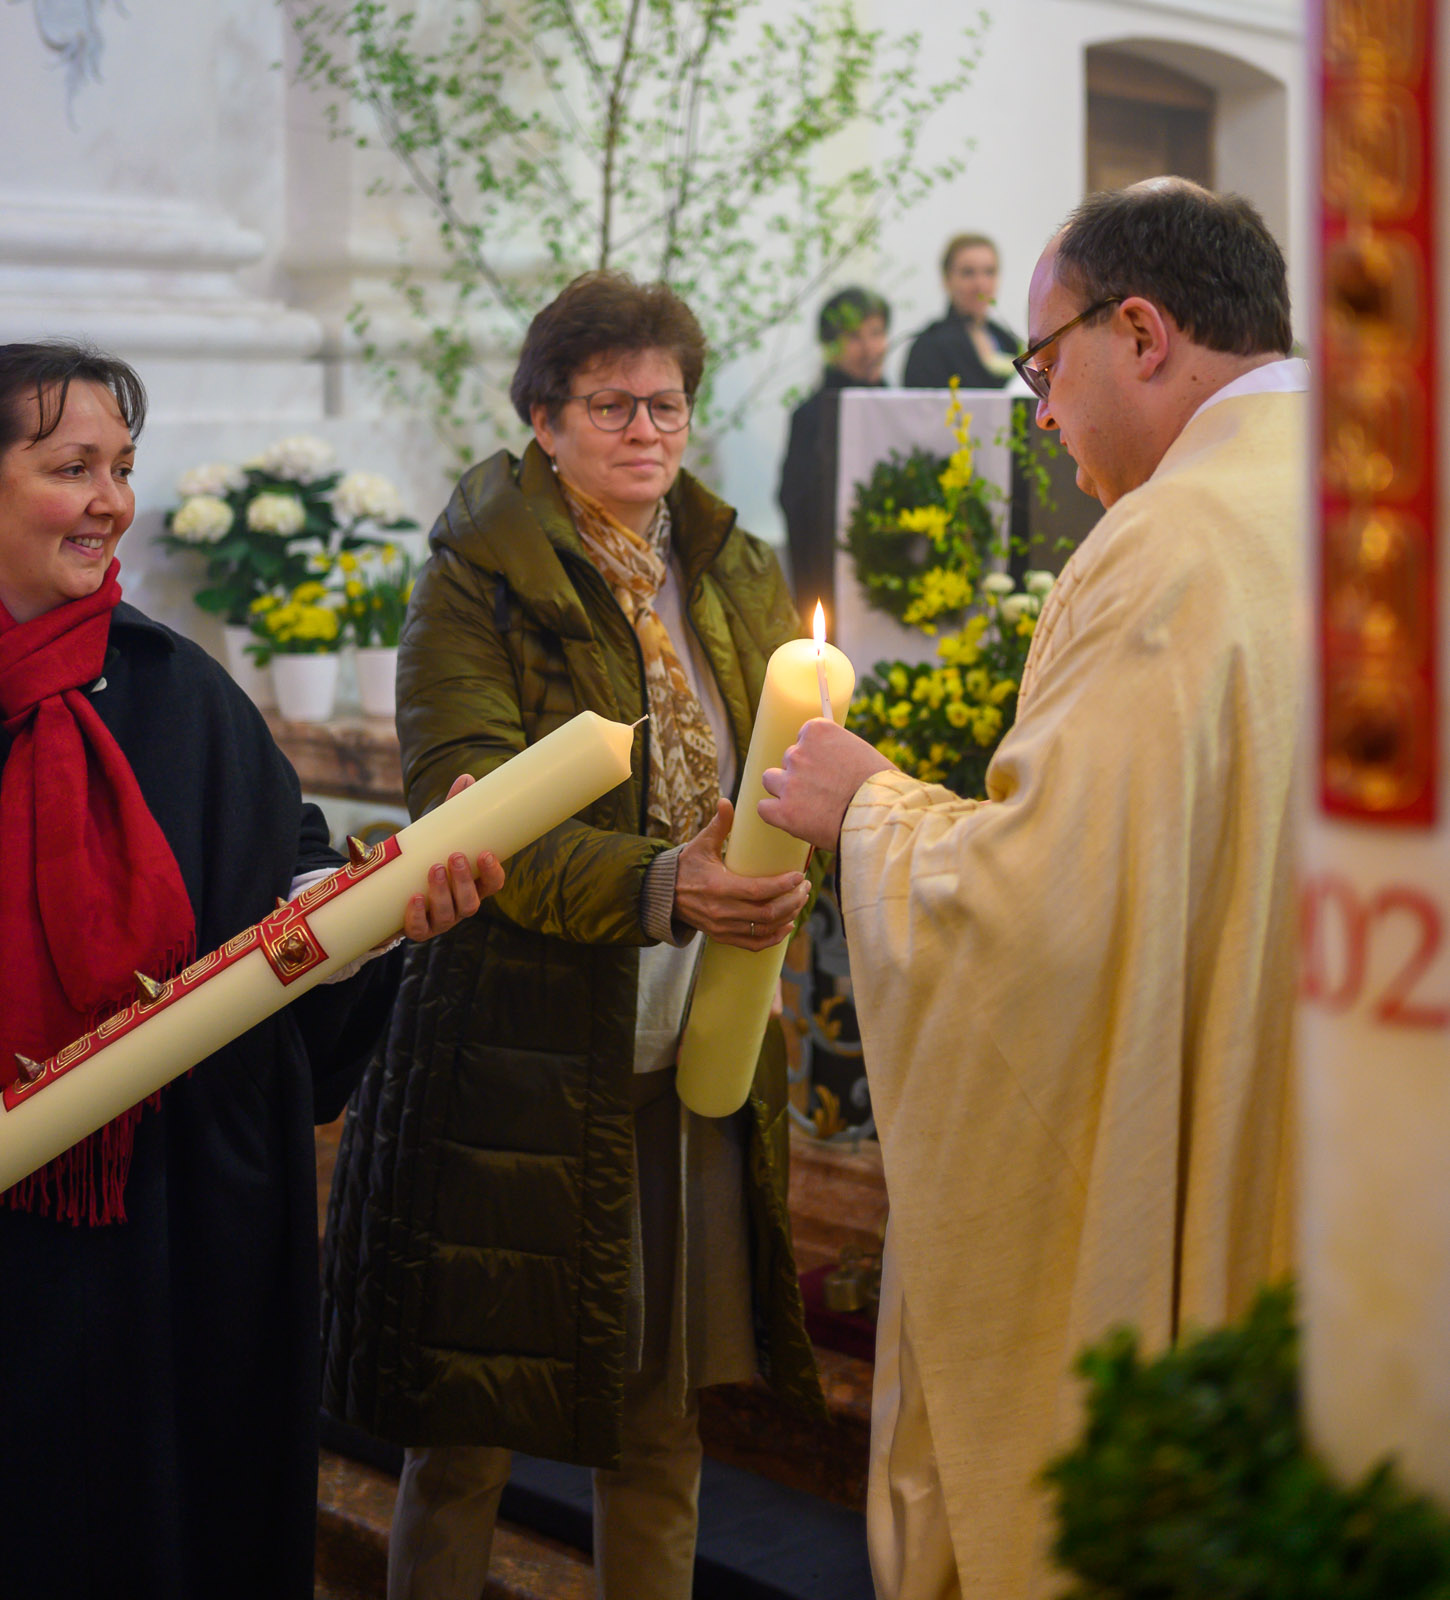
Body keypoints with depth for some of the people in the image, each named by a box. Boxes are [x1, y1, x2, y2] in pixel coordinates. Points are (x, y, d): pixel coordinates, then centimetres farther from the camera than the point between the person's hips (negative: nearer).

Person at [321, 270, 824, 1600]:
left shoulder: (737, 577, 14)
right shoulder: (478, 578, -4)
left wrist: (777, 874, -12)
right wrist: (656, 884, -30)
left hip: (701, 1059, 5)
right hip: (523, 1052, -4)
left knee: (666, 1427, 10)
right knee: (464, 1436, 3)